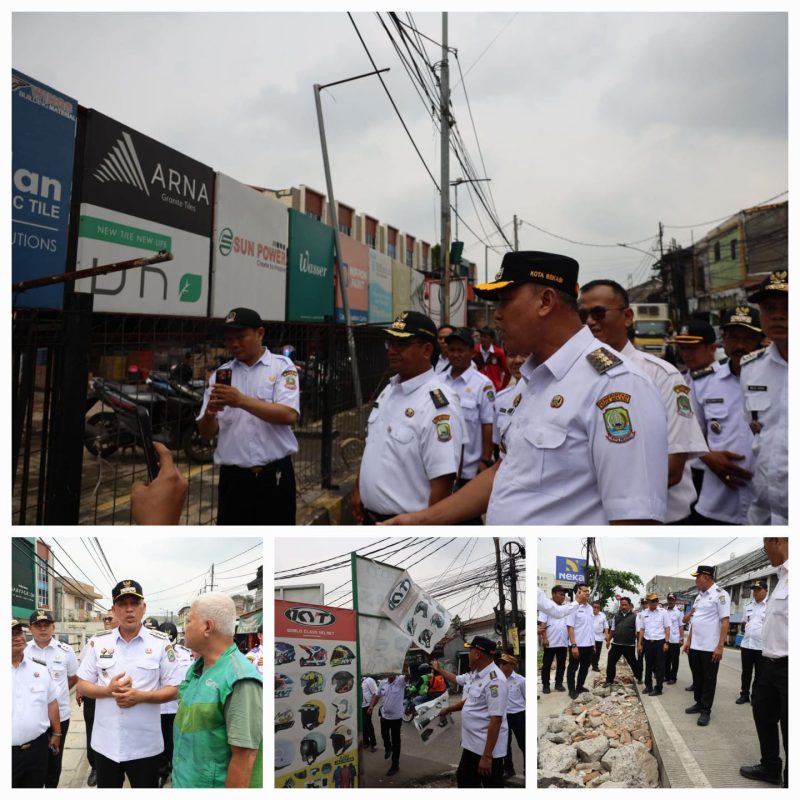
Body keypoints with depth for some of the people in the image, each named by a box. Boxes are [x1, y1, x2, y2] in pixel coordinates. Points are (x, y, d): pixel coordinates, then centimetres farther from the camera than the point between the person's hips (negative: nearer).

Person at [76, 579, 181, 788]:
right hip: (105, 742, 2)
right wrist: (108, 690, -14)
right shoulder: (98, 641, 1)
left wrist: (140, 696, -20)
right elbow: (82, 685, 6)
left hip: (145, 745, -2)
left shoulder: (161, 643, -5)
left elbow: (173, 690, -3)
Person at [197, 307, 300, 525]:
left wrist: (241, 401, -23)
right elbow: (206, 433, 8)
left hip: (274, 474, -3)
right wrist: (210, 413, -16)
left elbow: (289, 415, -15)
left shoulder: (281, 367, 0)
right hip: (233, 477, 3)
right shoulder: (221, 374, 10)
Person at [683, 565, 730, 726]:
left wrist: (720, 646, -21)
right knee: (697, 677, 16)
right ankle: (699, 703, 29)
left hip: (710, 648, -8)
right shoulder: (699, 596, 13)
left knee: (708, 680, 3)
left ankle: (705, 710, 11)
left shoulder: (720, 594, -13)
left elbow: (725, 621, -17)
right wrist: (688, 641, 18)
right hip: (695, 646, 8)